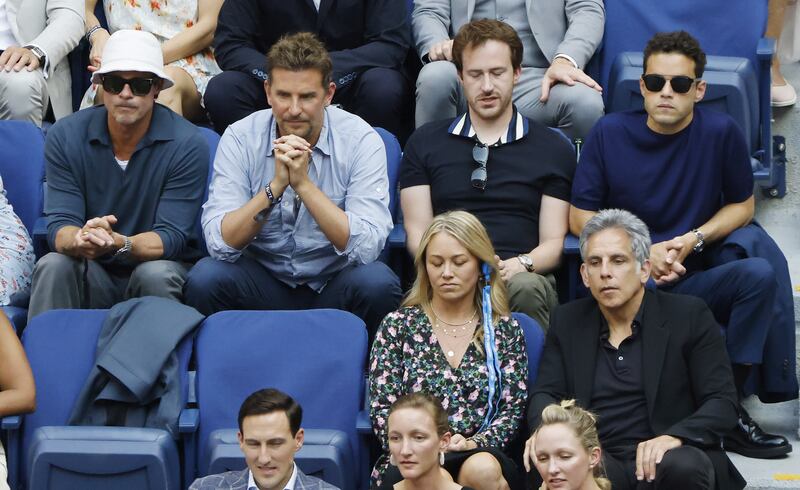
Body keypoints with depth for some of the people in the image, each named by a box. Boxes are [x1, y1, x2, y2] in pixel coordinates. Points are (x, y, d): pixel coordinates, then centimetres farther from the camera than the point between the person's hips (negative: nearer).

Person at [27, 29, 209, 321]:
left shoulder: (187, 144, -12)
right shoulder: (64, 137, -5)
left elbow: (170, 238, -16)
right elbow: (59, 227, -10)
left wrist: (119, 244, -37)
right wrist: (80, 240, -36)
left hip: (158, 268, -1)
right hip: (91, 275, 1)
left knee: (155, 274, -33)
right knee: (53, 266, -29)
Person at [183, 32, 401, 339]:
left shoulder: (361, 140, -12)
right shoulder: (240, 138, -9)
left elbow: (366, 248, -23)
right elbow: (220, 244, -18)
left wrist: (303, 183, -29)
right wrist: (276, 186, -29)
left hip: (333, 285, 0)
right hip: (263, 280, 1)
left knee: (377, 282, -31)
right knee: (205, 278, -27)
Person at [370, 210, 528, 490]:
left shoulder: (505, 330, 14)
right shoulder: (398, 325, 11)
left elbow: (513, 407, 7)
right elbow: (381, 409, 5)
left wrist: (475, 443, -12)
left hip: (482, 456, 2)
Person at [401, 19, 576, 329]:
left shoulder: (553, 149, 17)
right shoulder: (425, 143, 20)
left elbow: (553, 242, 11)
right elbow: (417, 233, 12)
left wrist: (518, 265, -13)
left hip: (522, 277, 1)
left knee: (525, 288, -38)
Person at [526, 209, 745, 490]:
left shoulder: (689, 316, 5)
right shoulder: (567, 321, 15)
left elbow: (722, 403, 0)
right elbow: (545, 393, 11)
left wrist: (674, 437, -21)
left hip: (664, 458, 0)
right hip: (596, 459, 0)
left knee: (683, 466, -36)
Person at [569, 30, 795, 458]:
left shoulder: (721, 132, -1)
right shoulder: (609, 134, 0)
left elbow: (741, 205, 11)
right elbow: (580, 217, 4)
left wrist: (694, 240, -7)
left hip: (697, 278, 2)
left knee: (760, 273, -28)